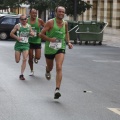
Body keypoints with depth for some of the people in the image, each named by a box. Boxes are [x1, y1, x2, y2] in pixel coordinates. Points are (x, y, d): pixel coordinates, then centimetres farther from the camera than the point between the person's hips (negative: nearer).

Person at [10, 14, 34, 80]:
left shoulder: (29, 26, 7)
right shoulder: (17, 26, -4)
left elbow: (32, 33, 20)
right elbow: (11, 33, -4)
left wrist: (32, 33, -4)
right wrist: (17, 37, -19)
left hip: (26, 45, 2)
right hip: (18, 44, -2)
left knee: (24, 59, -11)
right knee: (17, 61, 2)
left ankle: (21, 74, -3)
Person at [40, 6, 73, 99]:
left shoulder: (65, 23, 2)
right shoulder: (50, 22, -12)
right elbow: (41, 34, -12)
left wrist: (68, 42, 10)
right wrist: (50, 39, -27)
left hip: (60, 48, 1)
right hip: (49, 48, -1)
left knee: (59, 68, -18)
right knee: (50, 67, 19)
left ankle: (57, 90, -24)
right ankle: (48, 72, 60)